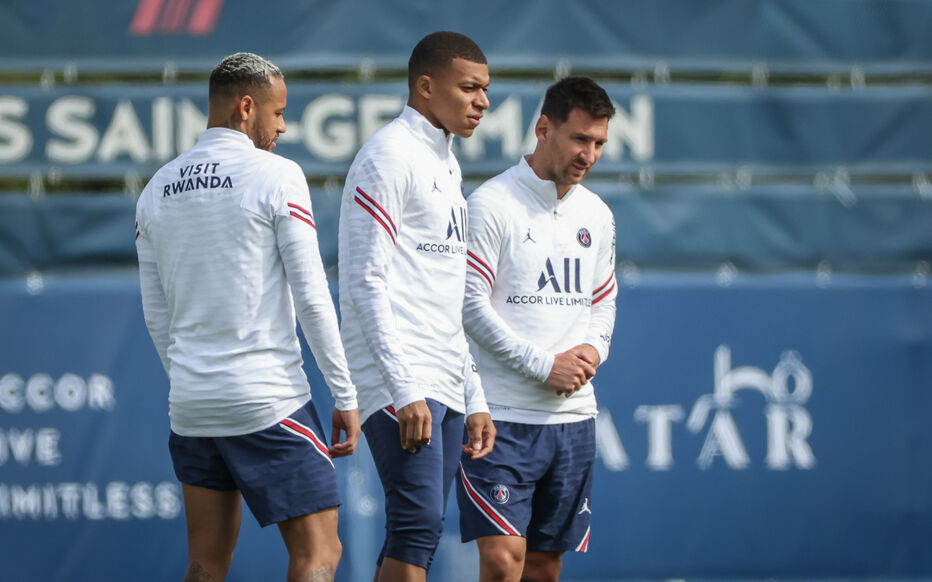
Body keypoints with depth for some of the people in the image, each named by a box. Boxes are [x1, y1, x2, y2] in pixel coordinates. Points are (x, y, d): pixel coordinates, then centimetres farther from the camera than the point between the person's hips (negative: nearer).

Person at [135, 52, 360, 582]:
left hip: (191, 402, 6)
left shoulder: (157, 191, 10)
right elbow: (312, 298, -9)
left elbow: (157, 316, 14)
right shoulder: (276, 176, -7)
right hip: (268, 400, -6)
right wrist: (345, 396, -4)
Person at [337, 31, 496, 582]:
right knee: (419, 522, -17)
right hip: (401, 382, -9)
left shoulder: (447, 165, 21)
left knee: (419, 532, 5)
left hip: (444, 388, 9)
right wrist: (404, 390, -19)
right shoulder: (389, 156, -7)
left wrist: (475, 399, 19)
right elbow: (366, 282, -14)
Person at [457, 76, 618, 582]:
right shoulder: (492, 204, -9)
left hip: (573, 415, 6)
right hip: (501, 415, -6)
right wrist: (544, 364, -14)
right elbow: (471, 305, -11)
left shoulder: (597, 215, 13)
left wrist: (592, 349, 0)